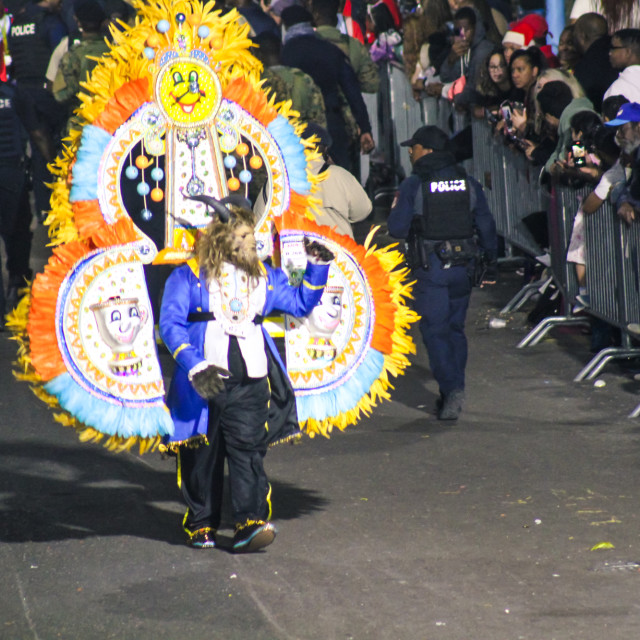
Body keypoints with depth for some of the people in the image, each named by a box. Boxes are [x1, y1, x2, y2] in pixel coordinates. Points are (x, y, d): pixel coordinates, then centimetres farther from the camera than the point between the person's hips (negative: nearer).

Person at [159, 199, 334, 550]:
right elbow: (170, 324, -7)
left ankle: (250, 523, -16)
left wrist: (318, 267, 14)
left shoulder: (264, 277, 16)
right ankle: (200, 524, 19)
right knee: (201, 454, 5)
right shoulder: (189, 277, 2)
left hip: (249, 382, 2)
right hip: (203, 383, -2)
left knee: (248, 449, -10)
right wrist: (194, 366, -19)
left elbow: (300, 303, 27)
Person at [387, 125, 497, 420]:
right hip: (462, 266, 5)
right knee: (455, 327, 16)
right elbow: (486, 225, 8)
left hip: (430, 266, -5)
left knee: (435, 329, -1)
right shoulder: (468, 183, 5)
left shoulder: (413, 185, -9)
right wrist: (490, 262, 17)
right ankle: (453, 392, 18)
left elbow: (397, 227, -10)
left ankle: (451, 387, -17)